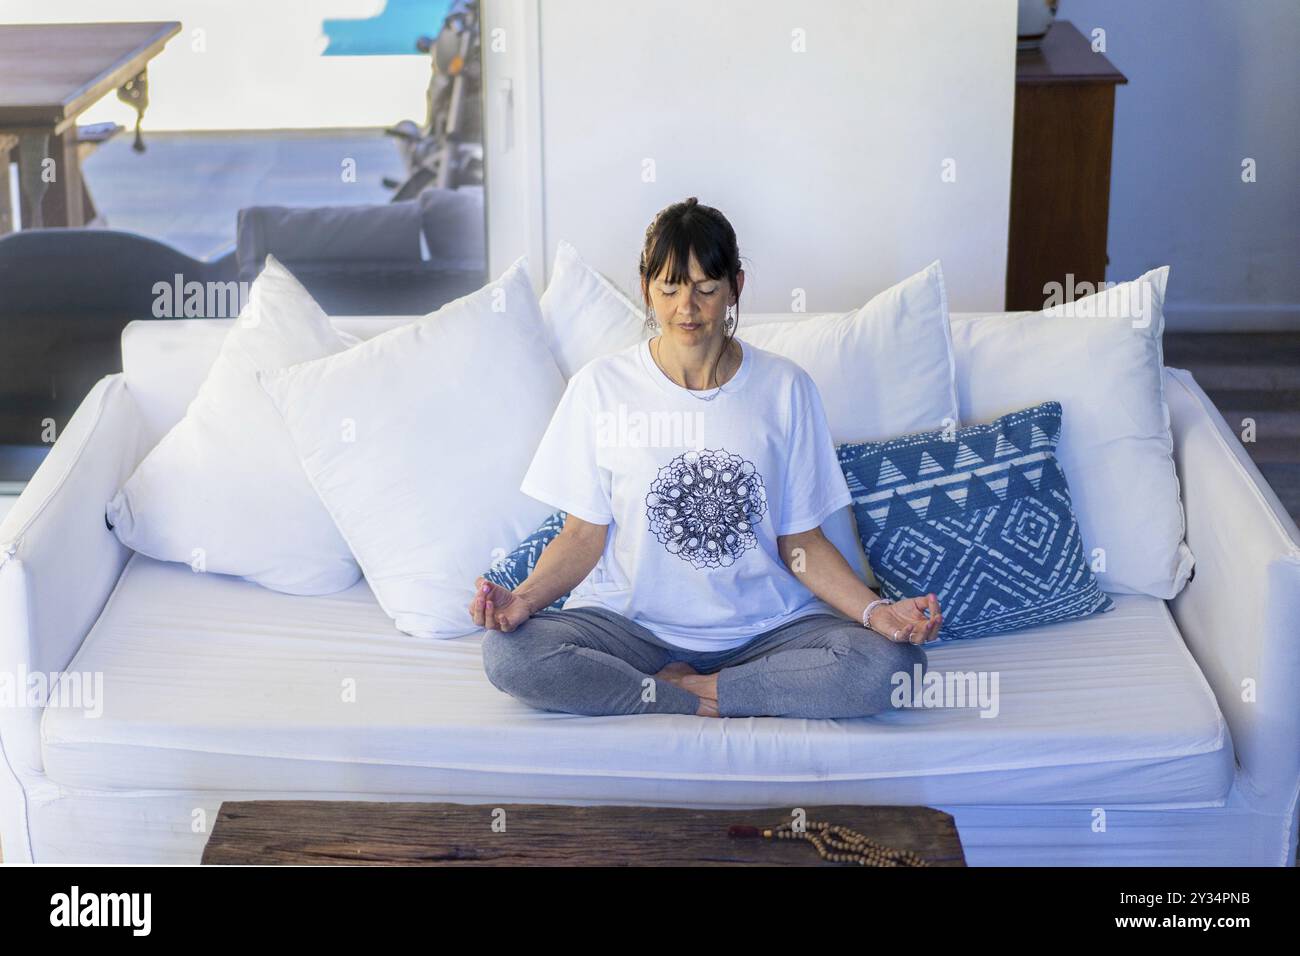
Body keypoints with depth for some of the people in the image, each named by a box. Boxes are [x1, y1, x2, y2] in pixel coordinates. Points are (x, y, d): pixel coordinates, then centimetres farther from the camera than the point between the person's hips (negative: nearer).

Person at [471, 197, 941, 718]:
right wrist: (525, 597, -19)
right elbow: (584, 534, 0)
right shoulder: (600, 386, -1)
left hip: (766, 627, 1)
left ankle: (681, 688, -13)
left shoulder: (785, 388, 1)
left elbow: (801, 542, 3)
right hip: (631, 622, 0)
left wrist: (875, 611, -14)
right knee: (508, 652, -29)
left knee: (892, 662, -27)